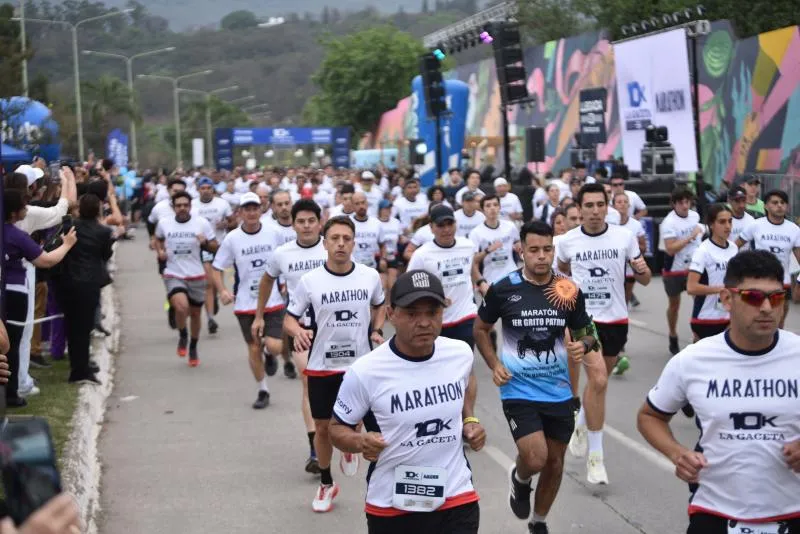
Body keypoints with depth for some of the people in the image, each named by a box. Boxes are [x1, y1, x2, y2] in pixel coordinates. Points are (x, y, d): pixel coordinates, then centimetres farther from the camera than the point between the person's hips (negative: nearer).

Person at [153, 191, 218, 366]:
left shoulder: (202, 223, -5)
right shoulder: (164, 223, -1)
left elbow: (215, 247, 1)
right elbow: (158, 238, 21)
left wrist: (205, 242, -20)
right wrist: (160, 251, 1)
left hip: (196, 275, 1)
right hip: (173, 275, -1)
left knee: (195, 313, 12)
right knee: (182, 307, -25)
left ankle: (193, 348, 36)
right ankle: (182, 336, 6)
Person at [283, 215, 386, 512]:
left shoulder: (370, 276, -5)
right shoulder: (310, 281, -10)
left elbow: (379, 306, 16)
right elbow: (289, 319, -3)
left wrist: (377, 331, -2)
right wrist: (298, 332, -25)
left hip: (360, 364, 1)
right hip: (322, 366, 0)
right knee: (322, 427, 9)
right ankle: (326, 484, 31)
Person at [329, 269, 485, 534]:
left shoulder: (461, 353, -4)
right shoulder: (365, 372, -17)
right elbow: (337, 427, -4)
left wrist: (470, 420, 3)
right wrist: (360, 442, -24)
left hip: (457, 501, 2)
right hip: (391, 508, -2)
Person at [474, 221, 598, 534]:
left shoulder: (570, 291, -4)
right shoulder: (503, 290, -9)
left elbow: (586, 333, 9)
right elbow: (481, 329, 6)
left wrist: (583, 345, -15)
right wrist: (494, 365, -7)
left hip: (559, 392, 3)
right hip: (519, 391, -3)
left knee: (555, 461, 12)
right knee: (535, 459, -18)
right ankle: (519, 479, 20)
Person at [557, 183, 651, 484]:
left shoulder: (625, 237, -6)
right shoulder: (567, 241, -5)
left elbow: (644, 281, 0)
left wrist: (642, 269, -21)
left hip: (616, 320, 2)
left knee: (598, 381, 17)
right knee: (598, 381, -16)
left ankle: (581, 425, 46)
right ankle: (595, 455, -8)